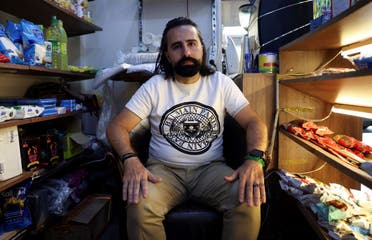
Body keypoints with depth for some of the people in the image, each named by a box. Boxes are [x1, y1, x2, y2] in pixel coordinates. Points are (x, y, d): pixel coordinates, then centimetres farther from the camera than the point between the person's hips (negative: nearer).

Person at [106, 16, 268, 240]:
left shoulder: (221, 83, 2)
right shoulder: (154, 86, 0)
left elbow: (254, 122, -2)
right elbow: (117, 126, -4)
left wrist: (254, 159, -24)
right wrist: (131, 159, -26)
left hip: (211, 168, 1)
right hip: (164, 169, 0)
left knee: (248, 202, -27)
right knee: (139, 207, -30)